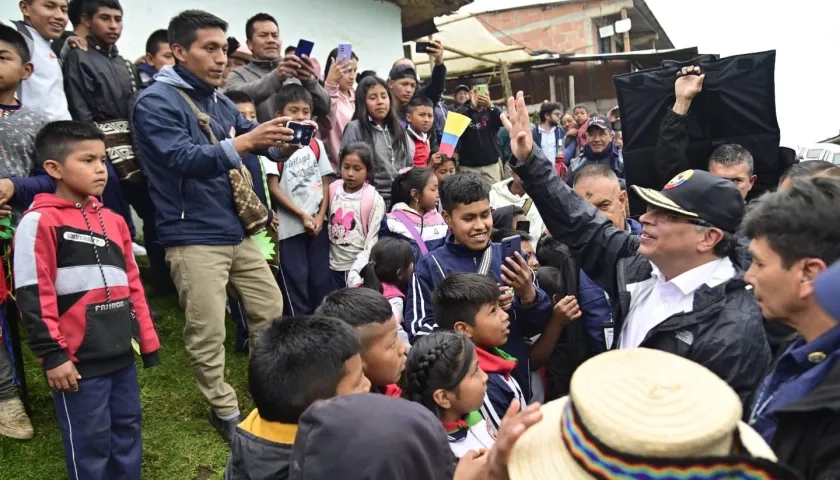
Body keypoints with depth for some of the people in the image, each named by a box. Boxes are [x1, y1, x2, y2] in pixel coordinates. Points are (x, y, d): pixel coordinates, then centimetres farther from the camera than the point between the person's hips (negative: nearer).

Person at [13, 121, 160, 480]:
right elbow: (32, 296, -13)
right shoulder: (39, 222, -10)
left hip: (121, 354, 7)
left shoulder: (113, 220, 11)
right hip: (78, 360, -6)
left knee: (128, 432, 17)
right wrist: (52, 355, -14)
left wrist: (146, 340, 15)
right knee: (90, 444, 7)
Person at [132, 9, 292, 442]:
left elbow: (254, 138, 9)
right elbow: (183, 159, -22)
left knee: (270, 309, 14)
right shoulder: (156, 101, -10)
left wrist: (283, 133, -13)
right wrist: (244, 142, -33)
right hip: (194, 238, -7)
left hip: (239, 232, 8)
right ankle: (224, 410, 21)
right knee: (208, 332, 1)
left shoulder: (220, 102, 13)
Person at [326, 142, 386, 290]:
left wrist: (356, 272, -21)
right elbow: (329, 224, 9)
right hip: (334, 265, 5)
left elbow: (372, 242, -13)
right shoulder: (333, 189, 2)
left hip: (359, 267, -4)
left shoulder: (374, 199, -12)